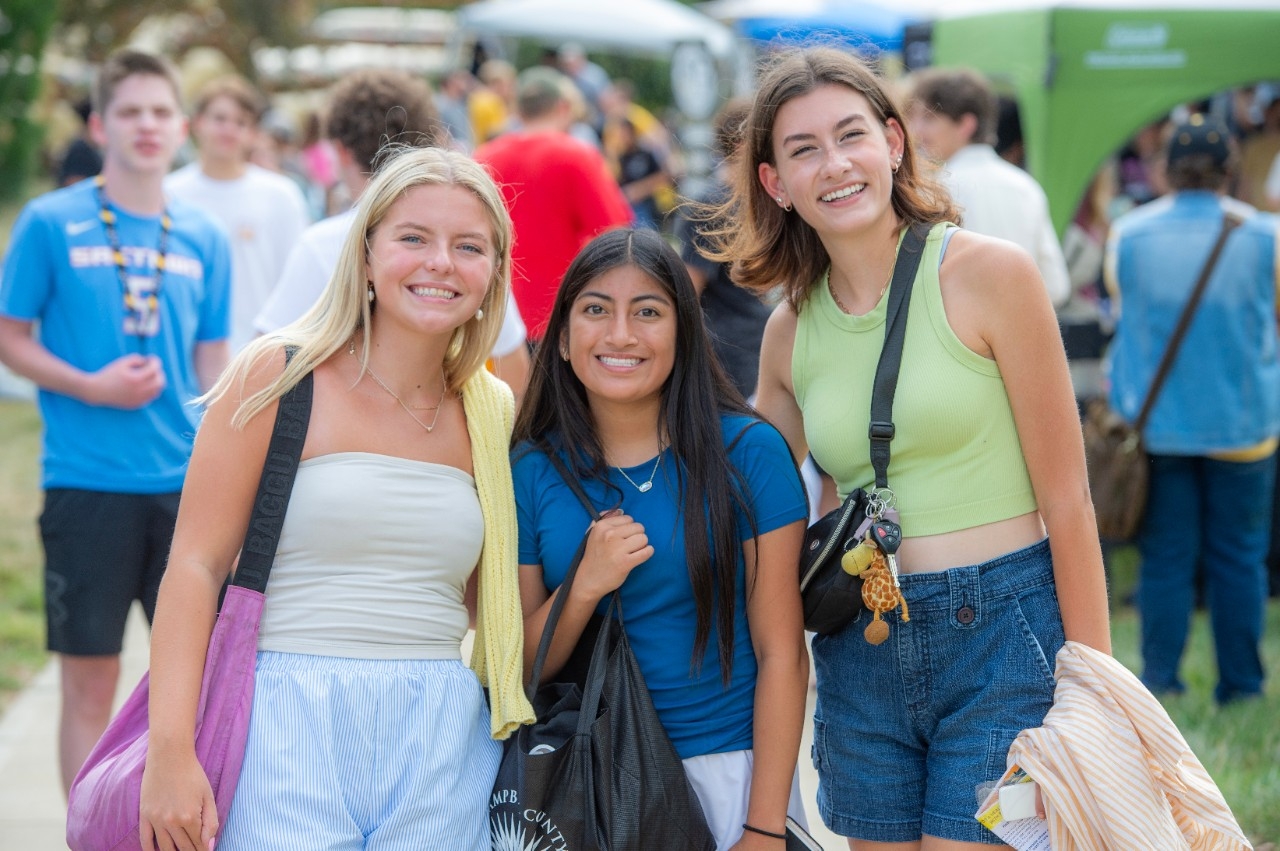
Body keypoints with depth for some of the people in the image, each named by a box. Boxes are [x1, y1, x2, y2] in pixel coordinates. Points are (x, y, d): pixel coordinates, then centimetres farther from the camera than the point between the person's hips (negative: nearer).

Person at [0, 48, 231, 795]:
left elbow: (214, 366, 12)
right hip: (87, 481, -3)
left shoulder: (204, 239, 7)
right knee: (90, 680, 3)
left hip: (187, 483, 3)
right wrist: (92, 386, -14)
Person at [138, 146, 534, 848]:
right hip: (289, 730, -4)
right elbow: (196, 564, -6)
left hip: (442, 745, 4)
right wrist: (170, 751, -13)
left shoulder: (495, 411, 12)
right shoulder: (280, 374, -1)